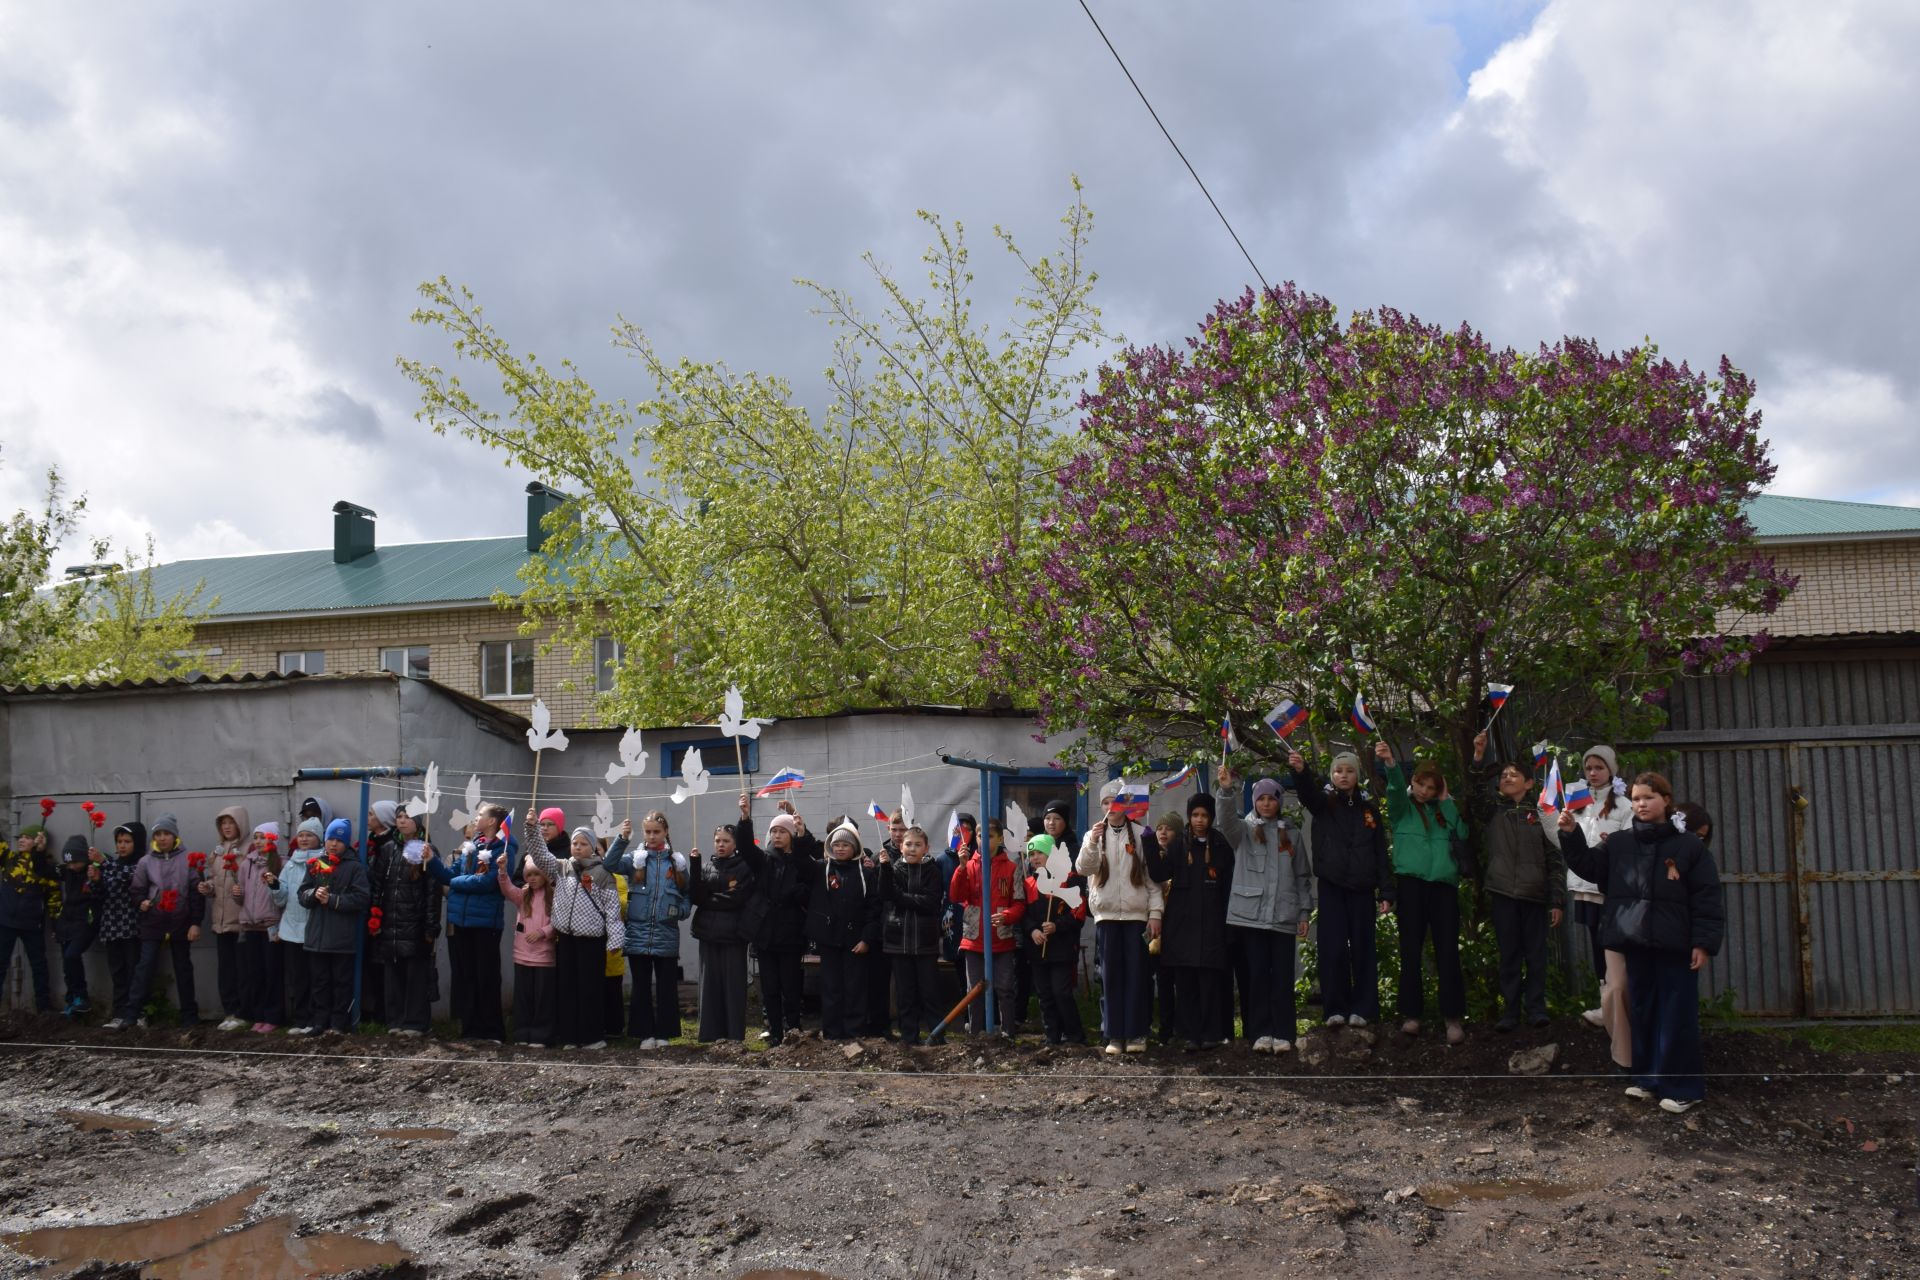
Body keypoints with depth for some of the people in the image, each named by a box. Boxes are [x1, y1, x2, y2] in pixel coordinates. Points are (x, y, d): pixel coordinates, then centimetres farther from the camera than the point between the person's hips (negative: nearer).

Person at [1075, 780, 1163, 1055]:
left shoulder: (1142, 835, 3)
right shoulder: (1094, 835, 9)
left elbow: (1153, 876, 2)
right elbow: (1083, 868, -4)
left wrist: (1155, 913, -4)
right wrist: (1092, 844, -21)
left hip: (1136, 913, -1)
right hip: (1106, 913, 1)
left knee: (1136, 973, 0)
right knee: (1110, 974, 1)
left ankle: (1136, 1034, 5)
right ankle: (1114, 1035, 4)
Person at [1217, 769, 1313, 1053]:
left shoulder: (1291, 834, 13)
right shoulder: (1244, 830, 8)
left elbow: (1303, 876, 14)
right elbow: (1226, 821, -16)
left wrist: (1304, 912, 7)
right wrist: (1226, 789, -33)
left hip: (1283, 916, 1)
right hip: (1251, 914, -1)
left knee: (1283, 976, 0)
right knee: (1258, 974, 0)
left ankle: (1283, 1034, 4)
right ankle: (1262, 1033, 5)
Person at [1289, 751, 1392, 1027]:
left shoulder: (1369, 808, 10)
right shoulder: (1323, 802, 5)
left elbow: (1381, 852, 8)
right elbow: (1307, 790, -20)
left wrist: (1386, 892, 0)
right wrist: (1300, 771, -43)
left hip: (1361, 887, 1)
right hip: (1331, 886, -1)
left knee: (1363, 948, 2)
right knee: (1333, 948, -3)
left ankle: (1362, 1009, 7)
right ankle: (1335, 1009, 3)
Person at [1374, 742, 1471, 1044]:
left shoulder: (1444, 811, 18)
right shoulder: (1402, 807, 9)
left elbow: (1462, 833, 5)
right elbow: (1396, 787, -11)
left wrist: (1446, 801, 7)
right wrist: (1389, 763, -32)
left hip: (1444, 885, 2)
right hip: (1411, 883, -2)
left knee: (1448, 951, -4)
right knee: (1411, 951, -2)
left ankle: (1453, 1017, -3)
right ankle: (1411, 1015, 0)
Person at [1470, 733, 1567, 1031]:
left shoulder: (1540, 816, 5)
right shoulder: (1492, 810, 11)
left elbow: (1555, 861, 4)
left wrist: (1556, 901, -2)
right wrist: (1478, 758, -20)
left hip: (1535, 895, -1)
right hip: (1502, 894, 1)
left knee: (1536, 954, 3)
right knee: (1509, 955, 4)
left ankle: (1535, 1007, 13)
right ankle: (1510, 1010, 9)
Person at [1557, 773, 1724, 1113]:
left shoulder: (1689, 845, -4)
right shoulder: (1620, 842, 8)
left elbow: (1707, 897, -6)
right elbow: (1589, 866, 3)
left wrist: (1704, 942, -12)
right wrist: (1571, 834, -11)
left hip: (1675, 944, -4)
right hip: (1636, 941, 4)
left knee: (1676, 1015, 0)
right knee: (1643, 1011, 13)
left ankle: (1682, 1086, 7)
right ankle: (1648, 1077, 24)